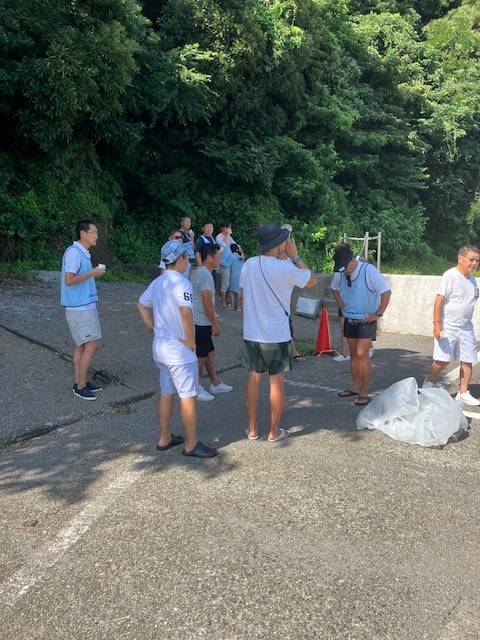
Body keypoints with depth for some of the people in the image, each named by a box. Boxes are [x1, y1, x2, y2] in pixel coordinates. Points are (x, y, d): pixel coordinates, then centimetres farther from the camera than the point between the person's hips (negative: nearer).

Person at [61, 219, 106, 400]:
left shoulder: (84, 253, 12)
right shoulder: (73, 252, -17)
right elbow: (69, 280, -24)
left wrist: (95, 273, 6)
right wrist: (92, 273, -19)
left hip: (85, 305, 10)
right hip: (79, 308, -10)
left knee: (82, 345, 13)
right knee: (91, 345, -7)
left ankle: (79, 382, 22)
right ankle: (80, 386, 4)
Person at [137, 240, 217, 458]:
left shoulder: (157, 282, 9)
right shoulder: (181, 282, -19)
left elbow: (142, 305, 19)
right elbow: (186, 312, -33)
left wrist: (154, 328, 15)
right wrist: (190, 339, -21)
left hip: (160, 347, 9)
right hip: (179, 350, -9)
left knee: (166, 392, 17)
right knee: (188, 396, 1)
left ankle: (164, 438, 27)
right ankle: (191, 444, 10)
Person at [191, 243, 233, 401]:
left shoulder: (200, 272, 11)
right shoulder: (205, 275, -21)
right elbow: (207, 304, -23)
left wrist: (212, 324, 23)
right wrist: (215, 325, -15)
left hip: (202, 322, 10)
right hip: (201, 323, -10)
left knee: (209, 352, 16)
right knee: (201, 356, 1)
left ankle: (215, 384, 27)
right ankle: (195, 388, 13)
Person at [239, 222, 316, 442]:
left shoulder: (248, 265, -2)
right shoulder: (285, 268, -16)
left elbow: (241, 298, 7)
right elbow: (312, 281, 0)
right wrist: (295, 256, 1)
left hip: (251, 333, 4)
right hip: (277, 335, -4)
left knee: (253, 379, 13)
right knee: (277, 382, 8)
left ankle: (252, 428, 22)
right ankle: (274, 431, 17)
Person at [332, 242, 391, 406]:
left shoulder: (368, 270, -20)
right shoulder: (341, 273, -3)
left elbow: (386, 292, -18)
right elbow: (335, 289, 19)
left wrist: (378, 314, -15)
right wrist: (341, 306, 9)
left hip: (366, 320, -6)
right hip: (349, 319, 6)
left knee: (362, 355, -8)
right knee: (354, 354, 14)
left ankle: (364, 392, 0)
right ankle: (356, 386, 27)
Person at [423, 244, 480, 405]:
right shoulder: (451, 275, -12)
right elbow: (439, 300, -16)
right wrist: (437, 323, -21)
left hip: (466, 327, 7)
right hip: (448, 326, -7)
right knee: (443, 360, -5)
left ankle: (463, 392, 16)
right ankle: (428, 384, 16)